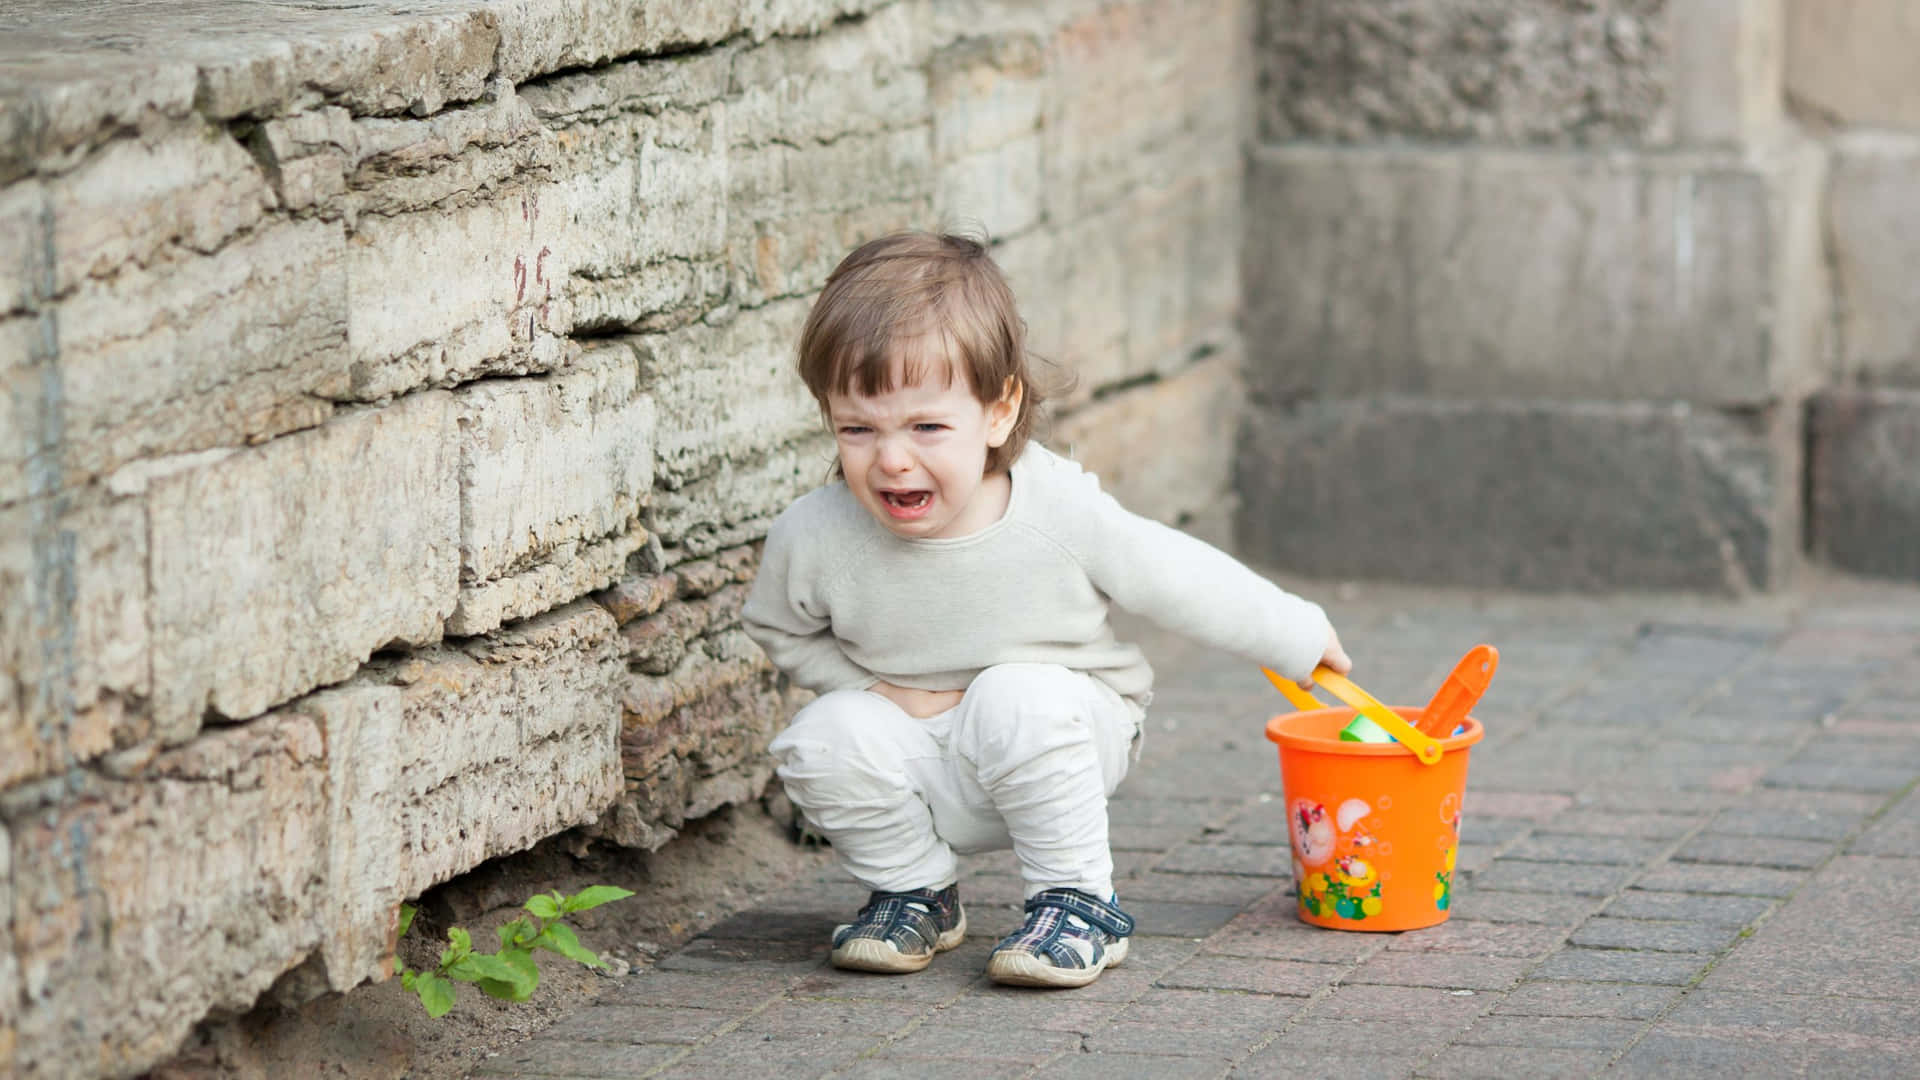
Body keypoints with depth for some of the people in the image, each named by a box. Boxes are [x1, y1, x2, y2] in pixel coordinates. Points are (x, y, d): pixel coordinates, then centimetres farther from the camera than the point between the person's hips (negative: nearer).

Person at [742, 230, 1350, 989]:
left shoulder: (1060, 513, -24)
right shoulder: (814, 539, -21)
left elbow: (1176, 579, -7)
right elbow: (780, 631, 2)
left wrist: (1298, 639, 4)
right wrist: (877, 690, -12)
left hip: (1058, 728, -2)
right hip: (927, 769, 2)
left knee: (1017, 699, -33)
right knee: (823, 741, -24)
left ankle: (1079, 904, -15)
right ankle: (915, 892, 3)